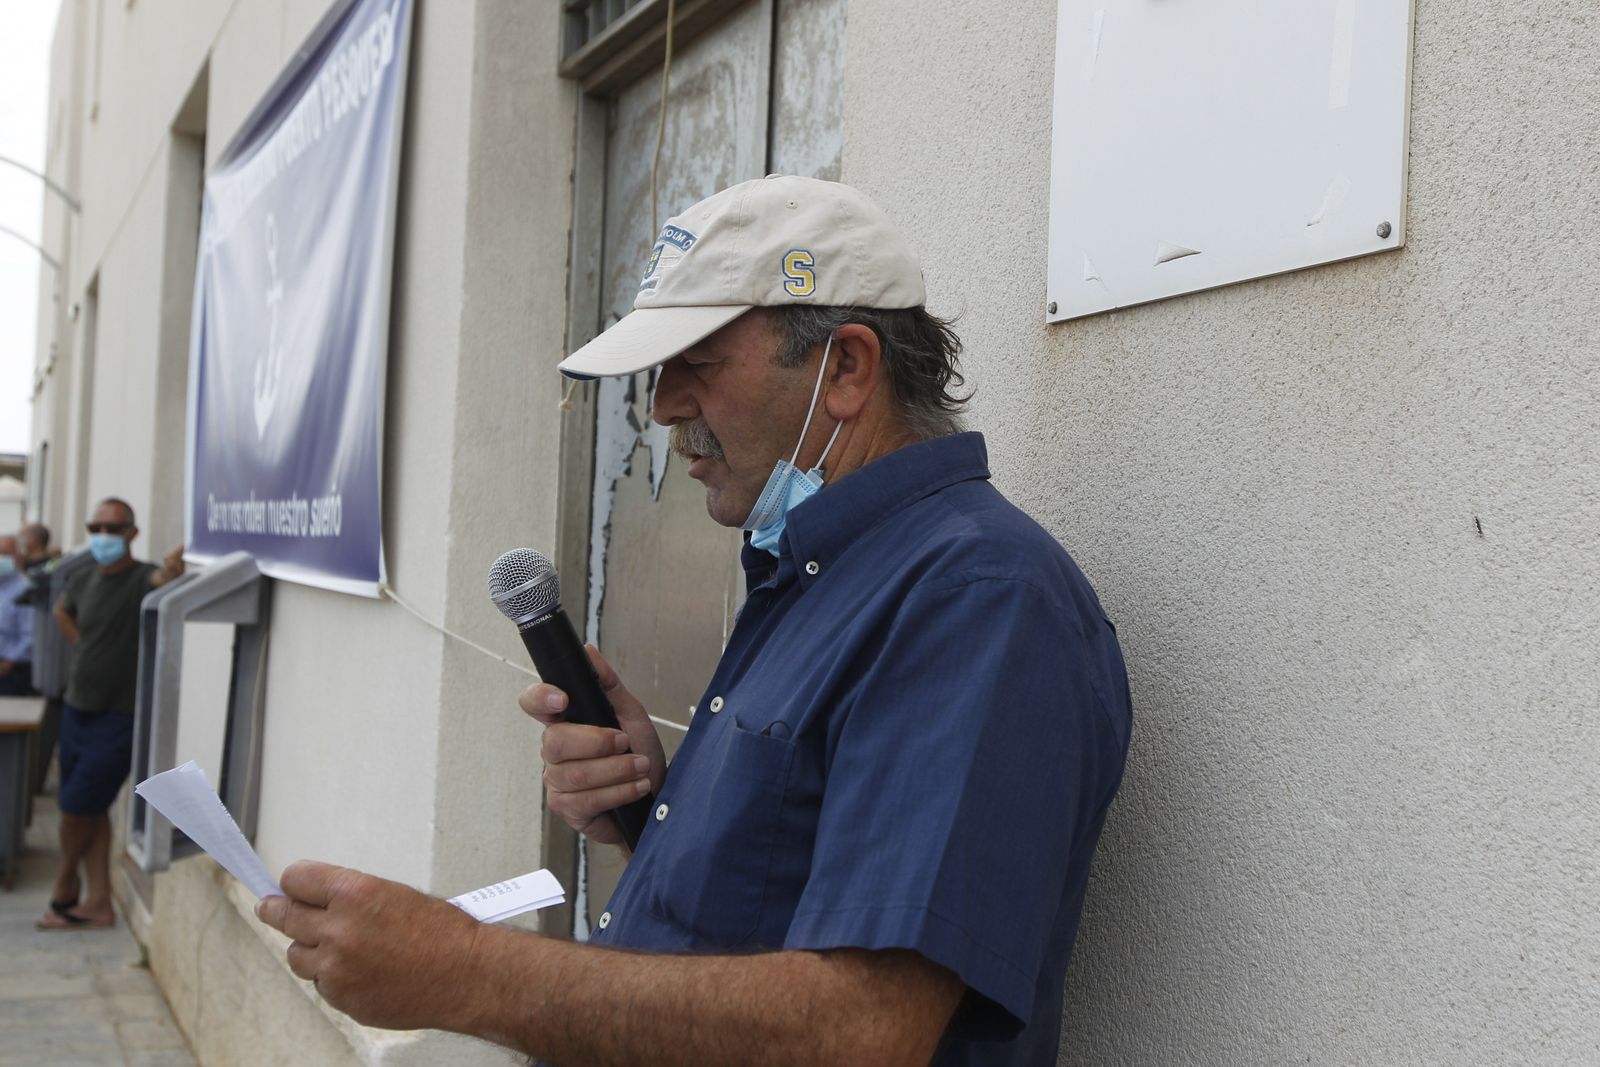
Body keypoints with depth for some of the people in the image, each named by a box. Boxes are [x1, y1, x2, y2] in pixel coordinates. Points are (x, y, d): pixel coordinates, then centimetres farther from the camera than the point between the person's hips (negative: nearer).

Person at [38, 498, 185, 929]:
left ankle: (65, 882, 25)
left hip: (117, 720, -7)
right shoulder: (84, 579, 4)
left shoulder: (142, 578, -16)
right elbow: (62, 610, 26)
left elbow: (160, 580, -41)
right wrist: (81, 647, 12)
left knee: (77, 808, 0)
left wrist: (172, 569, -62)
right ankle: (98, 903, 20)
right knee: (91, 810, 12)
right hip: (77, 710, 7)